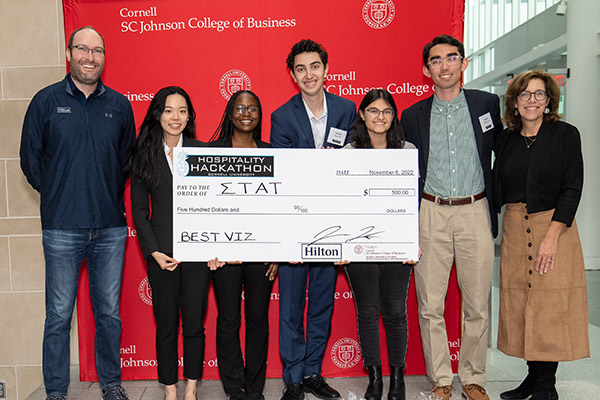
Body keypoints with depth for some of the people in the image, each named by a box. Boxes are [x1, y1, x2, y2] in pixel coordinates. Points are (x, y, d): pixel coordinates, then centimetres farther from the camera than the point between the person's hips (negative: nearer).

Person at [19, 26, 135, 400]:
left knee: (109, 312, 11)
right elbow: (30, 158, 7)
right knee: (59, 315, 6)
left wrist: (109, 194, 10)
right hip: (62, 228, -1)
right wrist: (58, 195, 6)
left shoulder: (120, 104, 7)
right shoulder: (46, 100, 2)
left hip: (111, 228, 2)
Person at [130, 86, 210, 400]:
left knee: (194, 323, 5)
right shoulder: (144, 156, 5)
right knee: (166, 324, 8)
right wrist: (154, 251, -5)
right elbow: (139, 210, 5)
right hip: (161, 252, 0)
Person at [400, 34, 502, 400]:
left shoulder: (487, 104, 5)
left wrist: (495, 207, 8)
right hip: (431, 215, 1)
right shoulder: (413, 115, 6)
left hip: (475, 212, 0)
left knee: (477, 305, 6)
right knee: (430, 306, 3)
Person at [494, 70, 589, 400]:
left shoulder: (565, 134, -3)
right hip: (514, 229, 4)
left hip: (553, 226, -4)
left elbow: (572, 189, -8)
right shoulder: (506, 139, 8)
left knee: (550, 308, -1)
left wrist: (552, 237, -17)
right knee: (519, 305, 8)